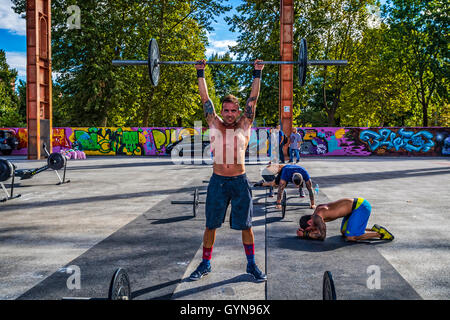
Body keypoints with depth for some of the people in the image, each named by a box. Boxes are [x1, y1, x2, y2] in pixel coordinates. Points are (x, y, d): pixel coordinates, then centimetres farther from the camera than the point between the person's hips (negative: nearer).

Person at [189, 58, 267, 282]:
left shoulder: (244, 125, 5)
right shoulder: (214, 125, 6)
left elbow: (253, 99, 6)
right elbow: (205, 99, 8)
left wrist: (257, 74, 6)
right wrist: (200, 73, 10)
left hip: (240, 181, 0)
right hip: (218, 181, 1)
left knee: (245, 225, 7)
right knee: (210, 225, 8)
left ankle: (252, 265, 21)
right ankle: (205, 264, 23)